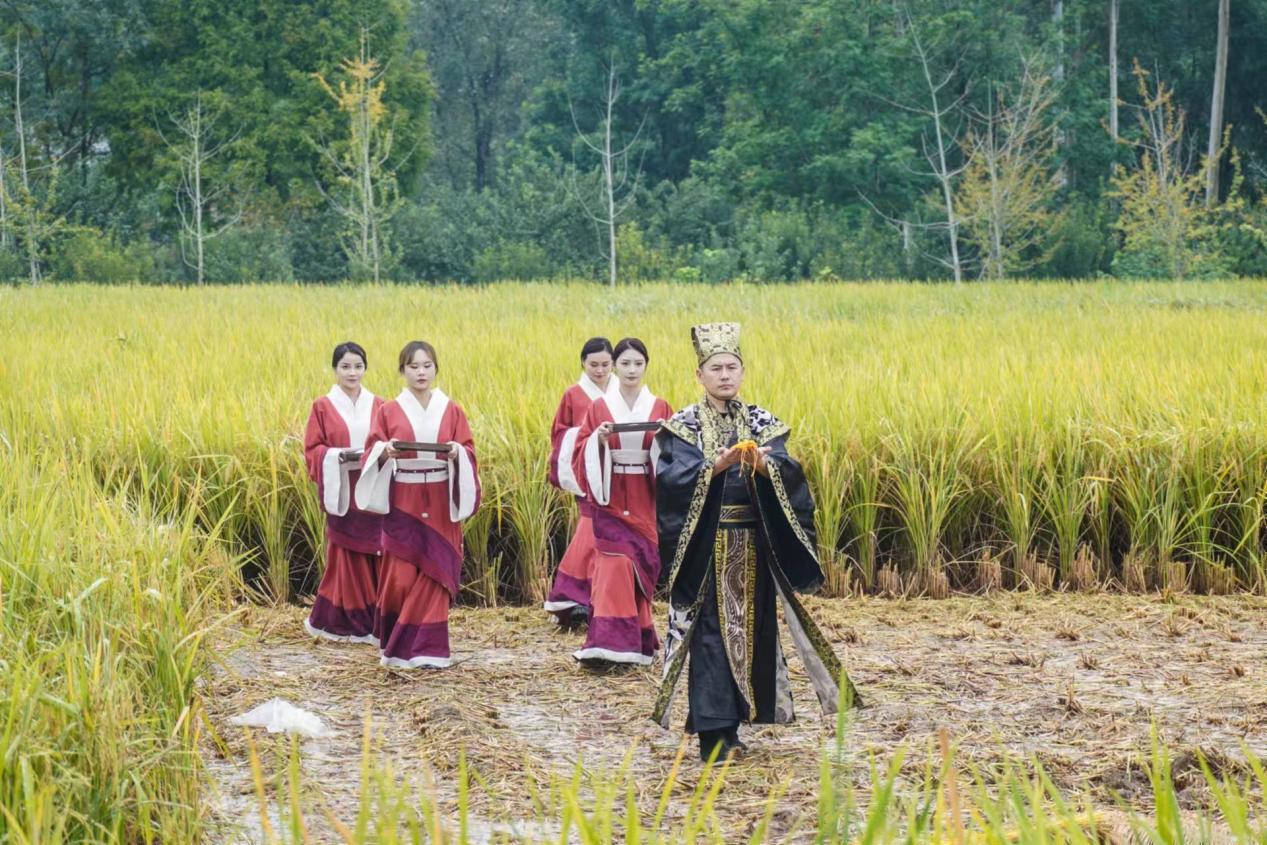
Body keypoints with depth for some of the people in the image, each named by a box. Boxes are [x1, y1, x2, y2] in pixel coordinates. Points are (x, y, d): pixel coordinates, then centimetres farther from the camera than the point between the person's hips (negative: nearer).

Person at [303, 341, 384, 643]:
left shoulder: (378, 406, 9)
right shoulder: (323, 407, 2)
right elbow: (312, 451, 0)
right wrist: (339, 455, -17)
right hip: (342, 492, -2)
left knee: (377, 558, -2)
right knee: (347, 558, 1)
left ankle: (377, 622, 3)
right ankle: (346, 623, 10)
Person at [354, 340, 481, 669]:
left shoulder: (452, 411, 7)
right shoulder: (388, 411, 5)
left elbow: (468, 452, 3)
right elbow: (372, 453, 2)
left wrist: (456, 454, -18)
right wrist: (385, 451, -19)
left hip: (440, 505, 1)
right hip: (401, 503, -1)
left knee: (434, 575, -2)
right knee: (399, 577, -5)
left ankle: (427, 648, 3)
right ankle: (394, 644, 14)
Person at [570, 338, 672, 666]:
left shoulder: (660, 409, 6)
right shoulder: (599, 408, 3)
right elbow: (583, 453, 1)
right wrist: (599, 439, -18)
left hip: (645, 501, 2)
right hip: (611, 500, -2)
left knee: (642, 566, 4)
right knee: (615, 565, -12)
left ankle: (634, 641, 17)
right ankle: (608, 641, -14)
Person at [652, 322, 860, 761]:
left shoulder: (763, 423, 8)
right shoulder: (683, 426, 0)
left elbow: (787, 472, -8)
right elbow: (673, 476, -16)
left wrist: (764, 465, -31)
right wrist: (717, 465, -32)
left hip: (753, 545, 3)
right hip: (705, 546, -3)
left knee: (751, 628, 5)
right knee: (710, 631, -6)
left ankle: (731, 721, 17)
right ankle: (713, 733, -4)